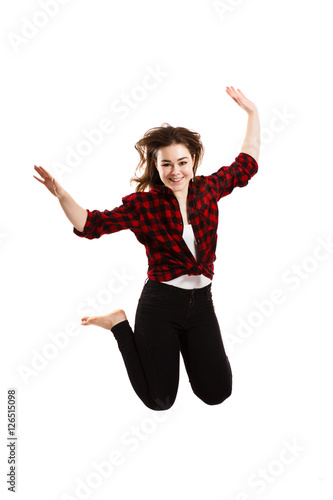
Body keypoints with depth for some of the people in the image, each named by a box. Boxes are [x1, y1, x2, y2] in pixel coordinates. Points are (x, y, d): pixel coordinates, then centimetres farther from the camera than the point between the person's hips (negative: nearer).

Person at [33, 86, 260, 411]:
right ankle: (120, 326, 22)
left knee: (217, 393, 4)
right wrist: (61, 194, -26)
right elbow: (91, 224, -10)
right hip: (160, 303, -4)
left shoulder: (207, 189, 1)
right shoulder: (144, 204, -8)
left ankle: (185, 345, 32)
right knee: (159, 400, 2)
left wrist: (252, 113, 13)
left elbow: (246, 165, 15)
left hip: (201, 303, 4)